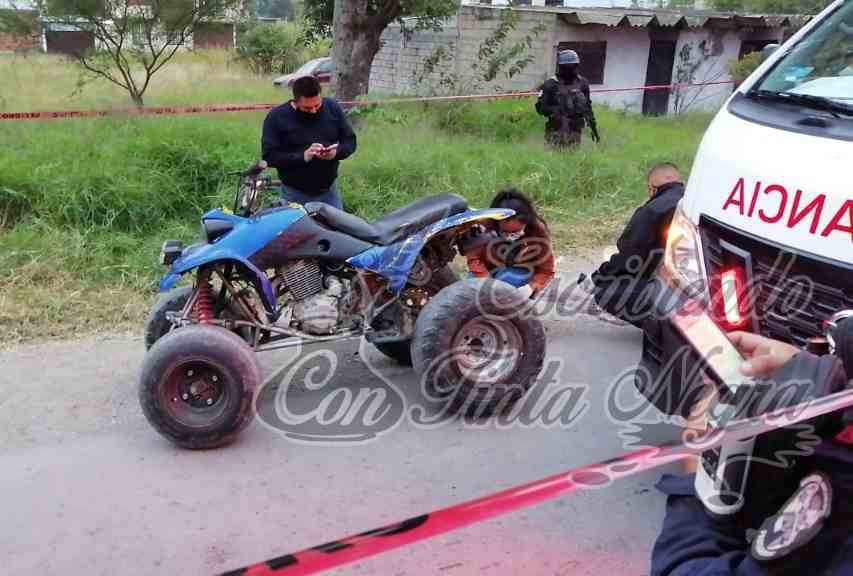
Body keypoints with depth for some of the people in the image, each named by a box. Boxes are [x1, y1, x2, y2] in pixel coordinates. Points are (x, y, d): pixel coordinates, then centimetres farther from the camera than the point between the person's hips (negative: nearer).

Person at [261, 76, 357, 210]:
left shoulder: (333, 108, -1)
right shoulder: (276, 117, -10)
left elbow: (350, 141, 4)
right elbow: (269, 155, -14)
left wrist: (336, 152, -18)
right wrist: (302, 157, -27)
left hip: (329, 190, 3)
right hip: (295, 194, -3)